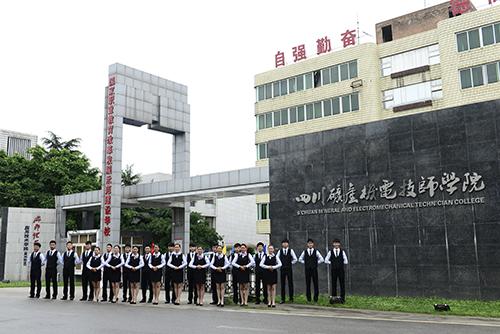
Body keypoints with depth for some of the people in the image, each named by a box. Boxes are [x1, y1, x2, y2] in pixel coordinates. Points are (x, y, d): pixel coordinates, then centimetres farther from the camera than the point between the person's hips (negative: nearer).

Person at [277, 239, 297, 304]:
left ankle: (291, 297, 10)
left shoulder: (291, 251, 0)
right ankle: (282, 299, 8)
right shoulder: (280, 251, 4)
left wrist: (290, 263, 2)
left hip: (289, 269, -1)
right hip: (282, 269, 1)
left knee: (290, 283, 1)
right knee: (282, 284, 3)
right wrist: (280, 264, 3)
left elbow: (295, 259, 3)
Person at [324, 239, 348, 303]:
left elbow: (346, 261, 5)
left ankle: (342, 298, 3)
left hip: (341, 270, 0)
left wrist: (340, 263, -1)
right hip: (333, 270, 0)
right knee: (333, 284, 2)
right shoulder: (330, 252, 6)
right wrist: (332, 263, 1)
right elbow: (326, 260, 8)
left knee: (342, 284, -1)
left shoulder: (342, 252, 5)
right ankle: (333, 297, 7)